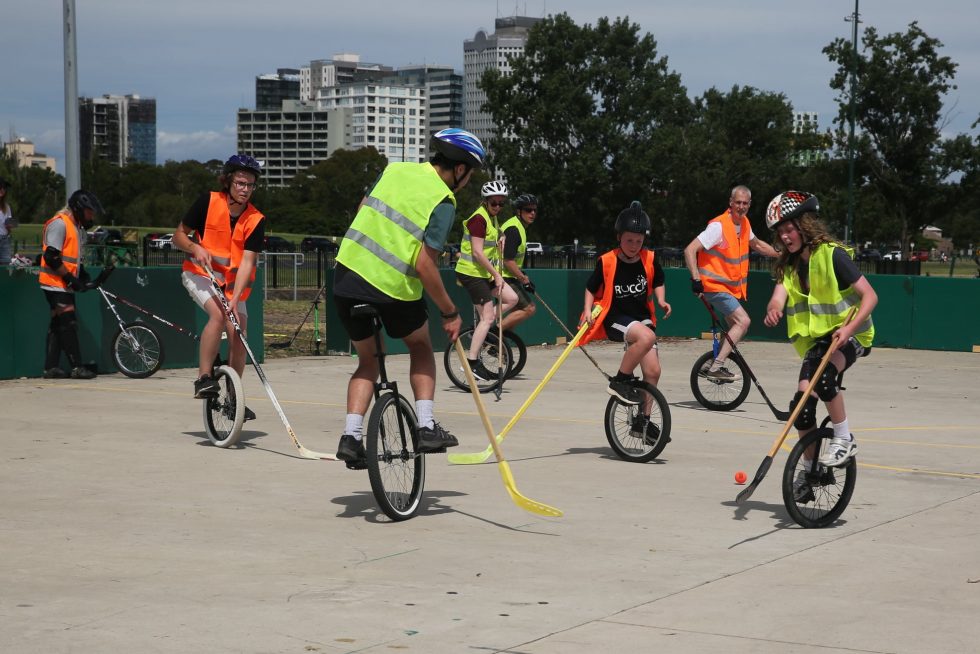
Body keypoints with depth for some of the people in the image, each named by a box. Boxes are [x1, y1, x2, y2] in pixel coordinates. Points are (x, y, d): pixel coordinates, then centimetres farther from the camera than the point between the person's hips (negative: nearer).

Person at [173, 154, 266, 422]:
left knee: (238, 338, -3)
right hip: (200, 274, -3)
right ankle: (204, 378, -23)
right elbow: (179, 235, -5)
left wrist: (234, 298, -32)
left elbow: (247, 262, -20)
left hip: (232, 282, 3)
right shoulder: (208, 202, -15)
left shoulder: (256, 220, -13)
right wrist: (195, 247, -26)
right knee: (218, 314, -30)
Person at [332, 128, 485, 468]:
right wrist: (450, 313, -4)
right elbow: (424, 265, -13)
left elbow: (362, 209, 20)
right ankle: (426, 427, 12)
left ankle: (351, 436, 5)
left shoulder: (394, 170, 9)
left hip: (346, 274, 5)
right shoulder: (443, 201, -8)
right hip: (393, 287, -5)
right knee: (421, 348, 23)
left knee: (368, 360, 22)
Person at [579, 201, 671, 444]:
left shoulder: (650, 260, -2)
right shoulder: (606, 262, -11)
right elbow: (591, 288, 2)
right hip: (614, 318, -5)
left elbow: (658, 283, 16)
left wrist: (661, 300, -2)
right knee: (646, 337, -35)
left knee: (652, 371, -3)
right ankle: (620, 381, -18)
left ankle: (643, 419, 16)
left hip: (641, 316, 5)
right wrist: (588, 310, -12)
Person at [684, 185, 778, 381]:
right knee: (743, 321, -20)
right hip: (715, 286, -9)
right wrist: (696, 279, -33)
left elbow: (757, 244, 27)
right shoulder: (719, 226, -21)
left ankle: (716, 367, 30)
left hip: (731, 287, 9)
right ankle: (715, 368, -20)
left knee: (734, 327, 17)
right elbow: (690, 250, -25)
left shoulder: (744, 223, 4)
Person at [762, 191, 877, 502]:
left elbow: (869, 295, -17)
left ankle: (844, 440, -19)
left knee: (822, 374, -35)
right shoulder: (789, 265, 5)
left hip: (847, 335, -6)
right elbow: (779, 295, -12)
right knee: (802, 403, -4)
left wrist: (849, 327, -32)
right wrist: (773, 311, -36)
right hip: (816, 339, 6)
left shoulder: (832, 255, -15)